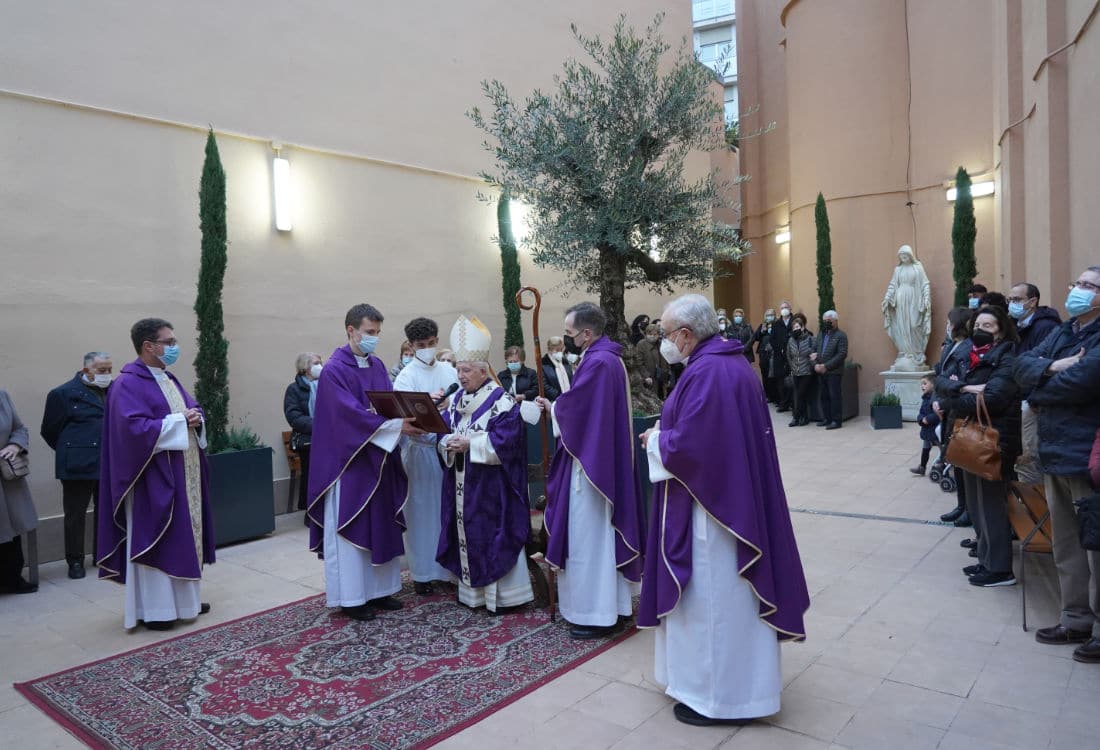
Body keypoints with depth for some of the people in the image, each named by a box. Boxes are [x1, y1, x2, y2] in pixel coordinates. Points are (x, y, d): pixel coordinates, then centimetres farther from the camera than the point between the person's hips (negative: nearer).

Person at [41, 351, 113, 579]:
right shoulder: (64, 393, -3)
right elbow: (49, 431, 3)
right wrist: (70, 452, 7)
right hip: (78, 466, -3)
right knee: (75, 515, 5)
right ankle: (75, 561, 15)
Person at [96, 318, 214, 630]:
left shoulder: (169, 379, 14)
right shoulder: (128, 384, -14)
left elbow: (192, 409, 17)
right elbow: (135, 428, -26)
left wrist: (196, 418, -7)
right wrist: (179, 421, -18)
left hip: (183, 474, 9)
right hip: (154, 479, -9)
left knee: (184, 535, 14)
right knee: (154, 540, -1)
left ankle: (183, 599, 25)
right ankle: (153, 608, 10)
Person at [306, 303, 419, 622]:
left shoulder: (378, 366, 10)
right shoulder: (334, 369, -13)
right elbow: (352, 414, -22)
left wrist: (408, 418, -14)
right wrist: (397, 426, -28)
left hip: (379, 461, 7)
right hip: (348, 461, -7)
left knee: (381, 525, 12)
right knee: (350, 527, 2)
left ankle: (379, 589, 23)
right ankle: (351, 597, 12)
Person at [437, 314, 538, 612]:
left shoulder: (501, 401, -11)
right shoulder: (457, 400, 11)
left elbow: (506, 440, -20)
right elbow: (444, 431, 11)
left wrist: (470, 444, -22)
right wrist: (448, 443, -11)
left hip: (490, 485, -7)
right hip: (462, 484, 7)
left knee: (494, 536, -2)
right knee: (467, 534, 11)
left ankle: (504, 594, 10)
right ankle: (472, 591, 24)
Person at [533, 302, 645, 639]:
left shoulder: (596, 363, -21)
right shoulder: (610, 358, 11)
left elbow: (572, 407, -20)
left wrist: (552, 408, 1)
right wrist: (557, 406, 4)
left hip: (590, 462, -11)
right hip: (606, 459, 11)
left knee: (590, 534, 0)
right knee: (603, 530, 17)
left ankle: (597, 614, 11)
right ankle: (613, 604, 29)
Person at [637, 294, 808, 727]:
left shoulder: (705, 372, -23)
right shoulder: (733, 362, 9)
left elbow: (686, 445, -27)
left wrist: (655, 440, -7)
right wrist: (665, 433, 9)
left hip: (708, 503, -10)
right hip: (734, 494, 10)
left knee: (709, 596, 3)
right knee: (727, 592, 20)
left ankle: (715, 694, 18)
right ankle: (732, 682, 35)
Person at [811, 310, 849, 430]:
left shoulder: (841, 335, -5)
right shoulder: (821, 335, 17)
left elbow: (842, 354, -14)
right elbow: (815, 351, 15)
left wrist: (826, 366, -17)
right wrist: (815, 364, -4)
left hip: (834, 372, -7)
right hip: (821, 372, 7)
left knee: (834, 396, -4)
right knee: (824, 396, 11)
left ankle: (836, 421, 1)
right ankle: (826, 419, 19)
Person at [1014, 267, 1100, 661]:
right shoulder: (1062, 332, 13)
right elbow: (1022, 365, 4)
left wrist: (1038, 390, -4)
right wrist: (1051, 367, -16)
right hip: (1055, 453, 8)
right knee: (1066, 545, 16)